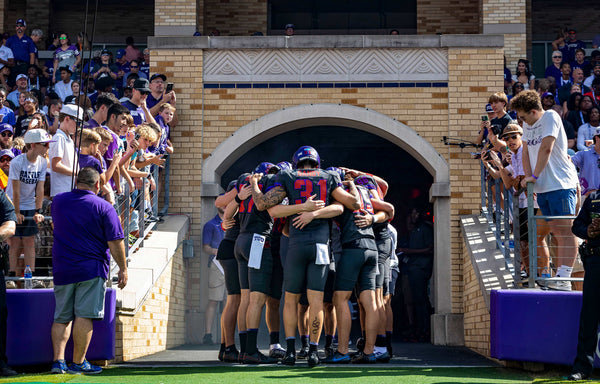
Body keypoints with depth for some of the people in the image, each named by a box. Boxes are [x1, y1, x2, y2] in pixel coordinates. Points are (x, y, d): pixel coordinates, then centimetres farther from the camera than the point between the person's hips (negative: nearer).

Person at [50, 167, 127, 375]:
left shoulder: (58, 201, 7)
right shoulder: (103, 207, -7)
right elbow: (115, 242, -9)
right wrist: (123, 268, -1)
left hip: (62, 269, 4)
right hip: (91, 268, -4)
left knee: (61, 317, 11)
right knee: (84, 316, -1)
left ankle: (58, 360, 4)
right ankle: (78, 363, 2)